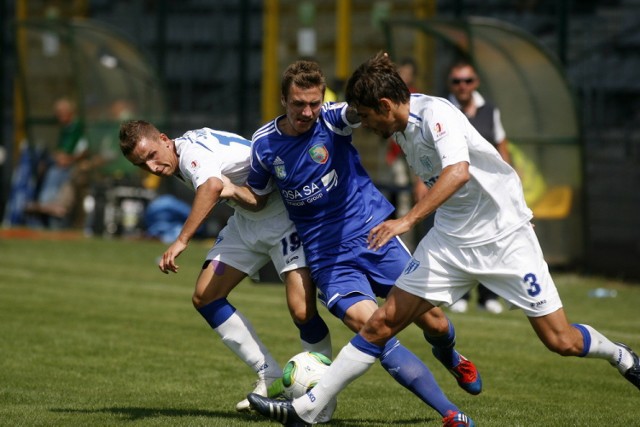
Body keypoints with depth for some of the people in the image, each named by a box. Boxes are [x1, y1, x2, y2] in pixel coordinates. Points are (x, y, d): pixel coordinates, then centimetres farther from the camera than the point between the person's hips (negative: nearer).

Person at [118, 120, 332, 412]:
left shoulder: (191, 150, -28)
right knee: (205, 297, 2)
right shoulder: (178, 164, 2)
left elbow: (212, 186, -50)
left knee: (301, 310, -23)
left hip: (286, 211, -10)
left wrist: (181, 241, -52)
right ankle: (271, 379, 9)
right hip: (248, 219, 10)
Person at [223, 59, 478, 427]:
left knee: (434, 323, 4)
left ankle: (450, 357, 45)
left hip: (374, 233, 0)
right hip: (329, 257, 0)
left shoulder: (332, 120, -10)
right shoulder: (265, 144, -3)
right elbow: (258, 199, 13)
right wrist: (230, 190, -9)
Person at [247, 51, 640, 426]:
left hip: (504, 236, -7)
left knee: (560, 341, -4)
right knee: (383, 323, -4)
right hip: (450, 240, 7)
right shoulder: (402, 126, 2)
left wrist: (408, 220, -44)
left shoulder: (436, 113, -22)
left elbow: (458, 171, -38)